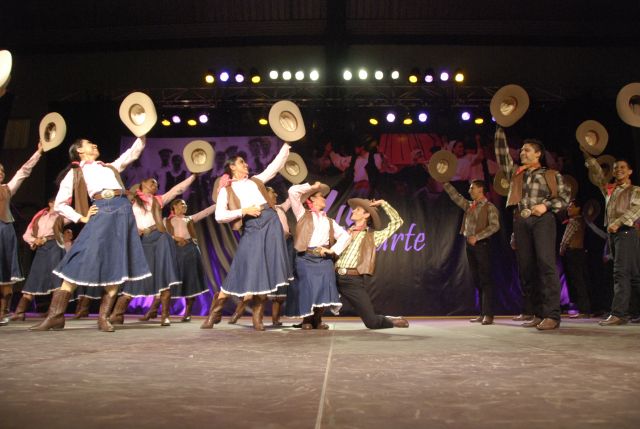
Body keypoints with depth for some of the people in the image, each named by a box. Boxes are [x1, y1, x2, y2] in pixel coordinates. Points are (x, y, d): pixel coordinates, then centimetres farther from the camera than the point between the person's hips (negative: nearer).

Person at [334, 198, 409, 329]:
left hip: (354, 281, -3)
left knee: (372, 322, -4)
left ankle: (392, 321, 29)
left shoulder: (373, 236, 11)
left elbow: (397, 222, 8)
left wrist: (383, 203, 10)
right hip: (335, 278, 3)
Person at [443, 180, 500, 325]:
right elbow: (455, 196, 20)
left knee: (485, 279, -8)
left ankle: (488, 314, -9)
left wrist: (477, 237, -20)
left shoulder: (490, 207, -3)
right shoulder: (469, 205, 16)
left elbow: (494, 226, -14)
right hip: (469, 245, 6)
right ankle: (482, 314, 10)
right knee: (477, 280, 7)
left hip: (481, 244, -6)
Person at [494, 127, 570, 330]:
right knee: (526, 267, 0)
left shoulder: (551, 175, 14)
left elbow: (565, 197, 8)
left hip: (542, 219, -4)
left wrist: (546, 205, -8)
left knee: (546, 263, -17)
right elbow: (501, 153, 20)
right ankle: (538, 313, 5)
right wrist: (500, 129, 19)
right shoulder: (515, 173, 24)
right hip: (521, 221, 4)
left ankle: (552, 315, -20)